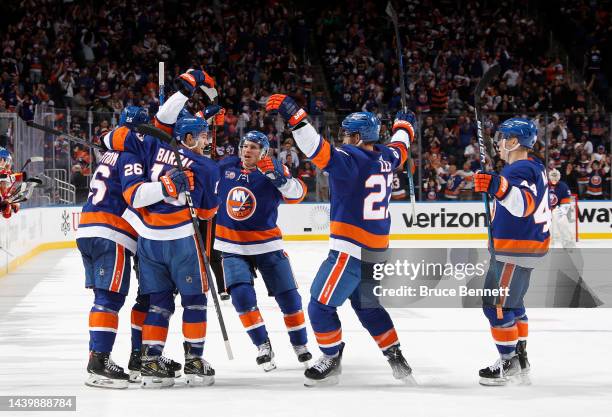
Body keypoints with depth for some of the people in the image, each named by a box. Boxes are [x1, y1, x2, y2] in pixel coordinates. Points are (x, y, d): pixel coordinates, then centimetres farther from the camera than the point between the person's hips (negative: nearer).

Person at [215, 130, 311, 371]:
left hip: (267, 244, -1)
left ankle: (300, 345, 22)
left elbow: (297, 194, -24)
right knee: (241, 294, -16)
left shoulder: (273, 169, -9)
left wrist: (277, 176, -37)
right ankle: (263, 346, -3)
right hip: (233, 247, 1)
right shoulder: (225, 168, -1)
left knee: (288, 295, 2)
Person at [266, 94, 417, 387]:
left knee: (320, 304, 1)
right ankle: (396, 358, 22)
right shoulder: (385, 159, 6)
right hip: (376, 249, 9)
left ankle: (331, 361, 9)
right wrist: (404, 126, 51)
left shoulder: (351, 159, -18)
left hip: (351, 249, -9)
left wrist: (293, 116, -36)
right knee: (365, 303, 23)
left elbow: (319, 151, -33)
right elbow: (400, 148, 30)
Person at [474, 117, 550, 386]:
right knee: (511, 302, 20)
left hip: (516, 249, -11)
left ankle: (509, 363, -4)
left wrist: (499, 187, -53)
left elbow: (524, 203, -37)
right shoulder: (534, 167, 14)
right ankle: (520, 359, 25)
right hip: (530, 243, 11)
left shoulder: (520, 170, -19)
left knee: (498, 305, -7)